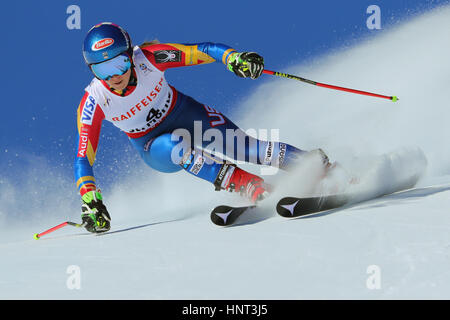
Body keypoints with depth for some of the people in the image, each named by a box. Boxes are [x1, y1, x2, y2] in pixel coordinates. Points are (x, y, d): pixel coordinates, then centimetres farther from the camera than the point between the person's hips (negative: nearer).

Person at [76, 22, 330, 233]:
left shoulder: (148, 57, -26)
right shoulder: (94, 102, -25)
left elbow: (203, 51, -23)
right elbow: (83, 158, -21)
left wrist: (234, 58, -42)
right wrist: (90, 202, -33)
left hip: (186, 114, 0)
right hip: (155, 147, 0)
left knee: (240, 145, -21)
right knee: (178, 145, -35)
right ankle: (248, 186, -31)